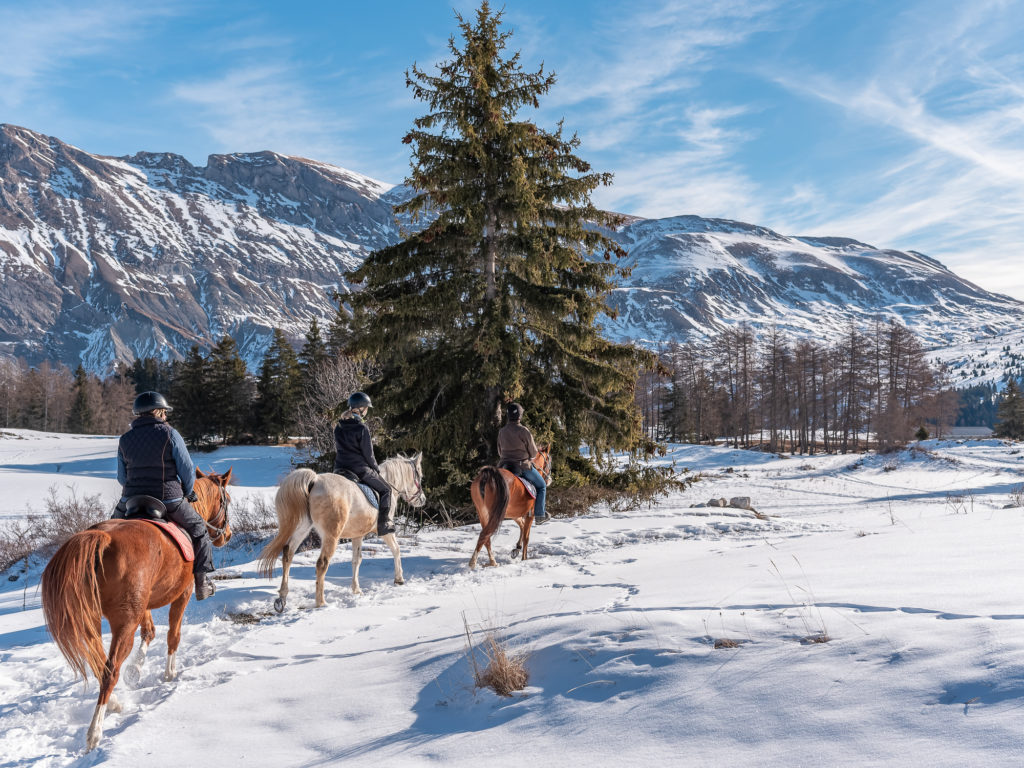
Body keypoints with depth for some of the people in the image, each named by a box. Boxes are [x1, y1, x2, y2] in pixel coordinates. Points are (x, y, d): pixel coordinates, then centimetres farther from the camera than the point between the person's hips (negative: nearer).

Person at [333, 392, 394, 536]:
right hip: (360, 469, -6)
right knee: (385, 490, 11)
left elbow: (337, 450, 13)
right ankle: (384, 524, 4)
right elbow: (368, 453, -11)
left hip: (340, 469, 6)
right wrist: (376, 469, 5)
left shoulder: (338, 428, 6)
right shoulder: (362, 428, -14)